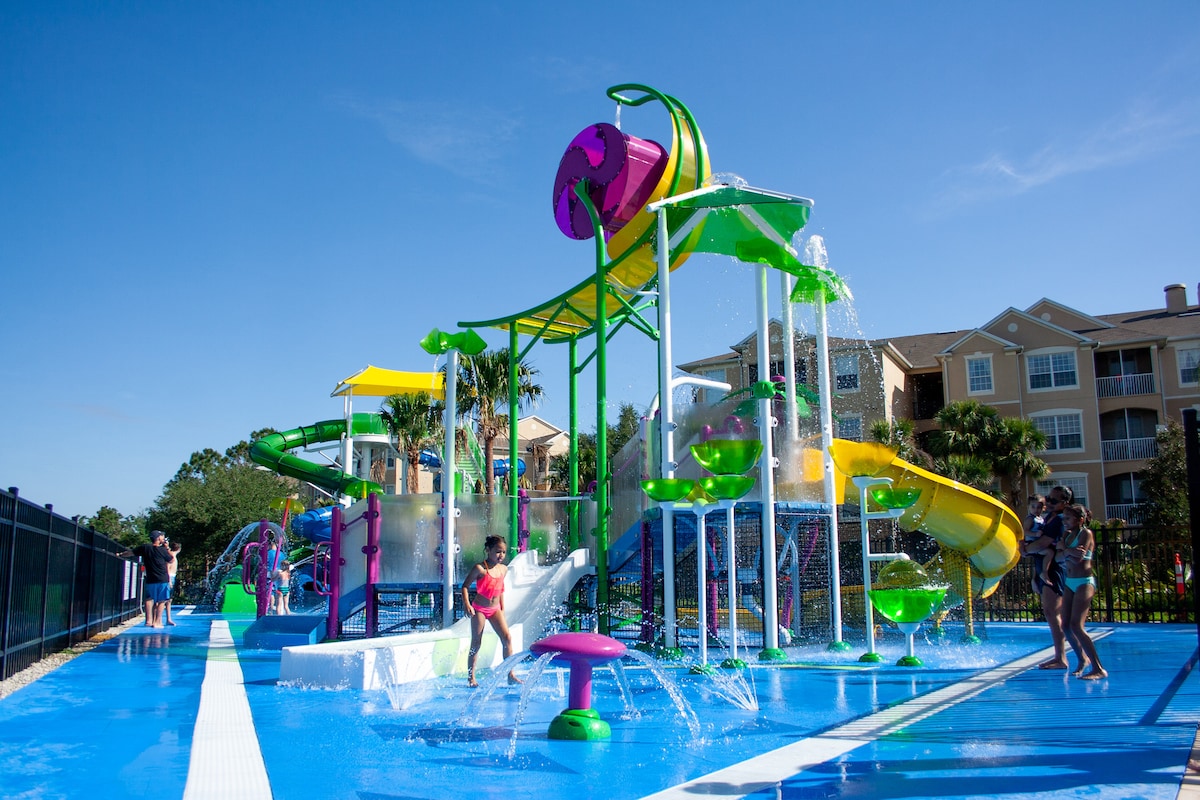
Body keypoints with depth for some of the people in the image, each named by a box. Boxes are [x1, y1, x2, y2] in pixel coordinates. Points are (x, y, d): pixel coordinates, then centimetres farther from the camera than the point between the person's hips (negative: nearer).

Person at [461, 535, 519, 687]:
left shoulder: (503, 569, 5)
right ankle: (471, 677, 13)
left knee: (507, 638, -7)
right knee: (476, 643, 1)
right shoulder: (480, 568, -13)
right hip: (479, 609, -5)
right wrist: (467, 604, -20)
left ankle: (510, 675, -3)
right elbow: (465, 586, -10)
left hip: (495, 609, 5)